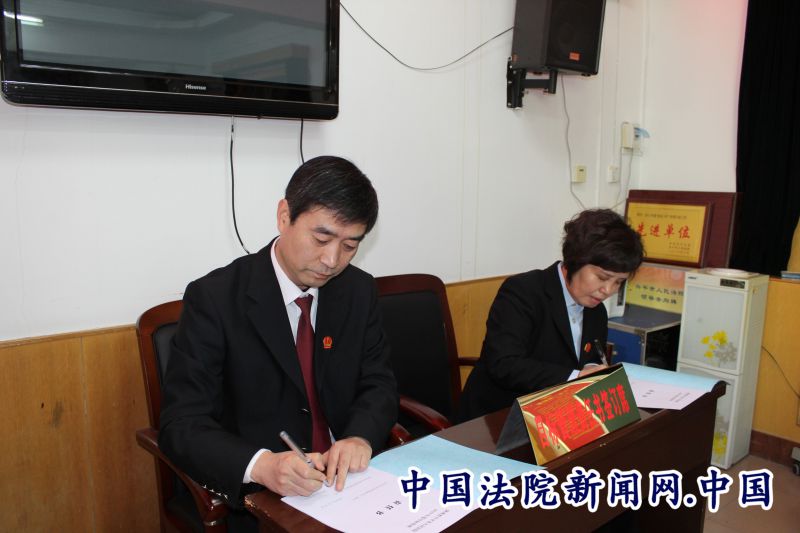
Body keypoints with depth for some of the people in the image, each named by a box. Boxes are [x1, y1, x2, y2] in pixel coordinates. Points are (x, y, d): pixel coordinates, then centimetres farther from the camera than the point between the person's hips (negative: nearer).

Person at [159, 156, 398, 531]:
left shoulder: (359, 291, 1)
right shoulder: (214, 298, -13)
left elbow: (378, 384, 5)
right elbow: (181, 424, -15)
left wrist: (360, 436, -17)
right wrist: (261, 465, -32)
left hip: (348, 480, 4)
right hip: (255, 497, -4)